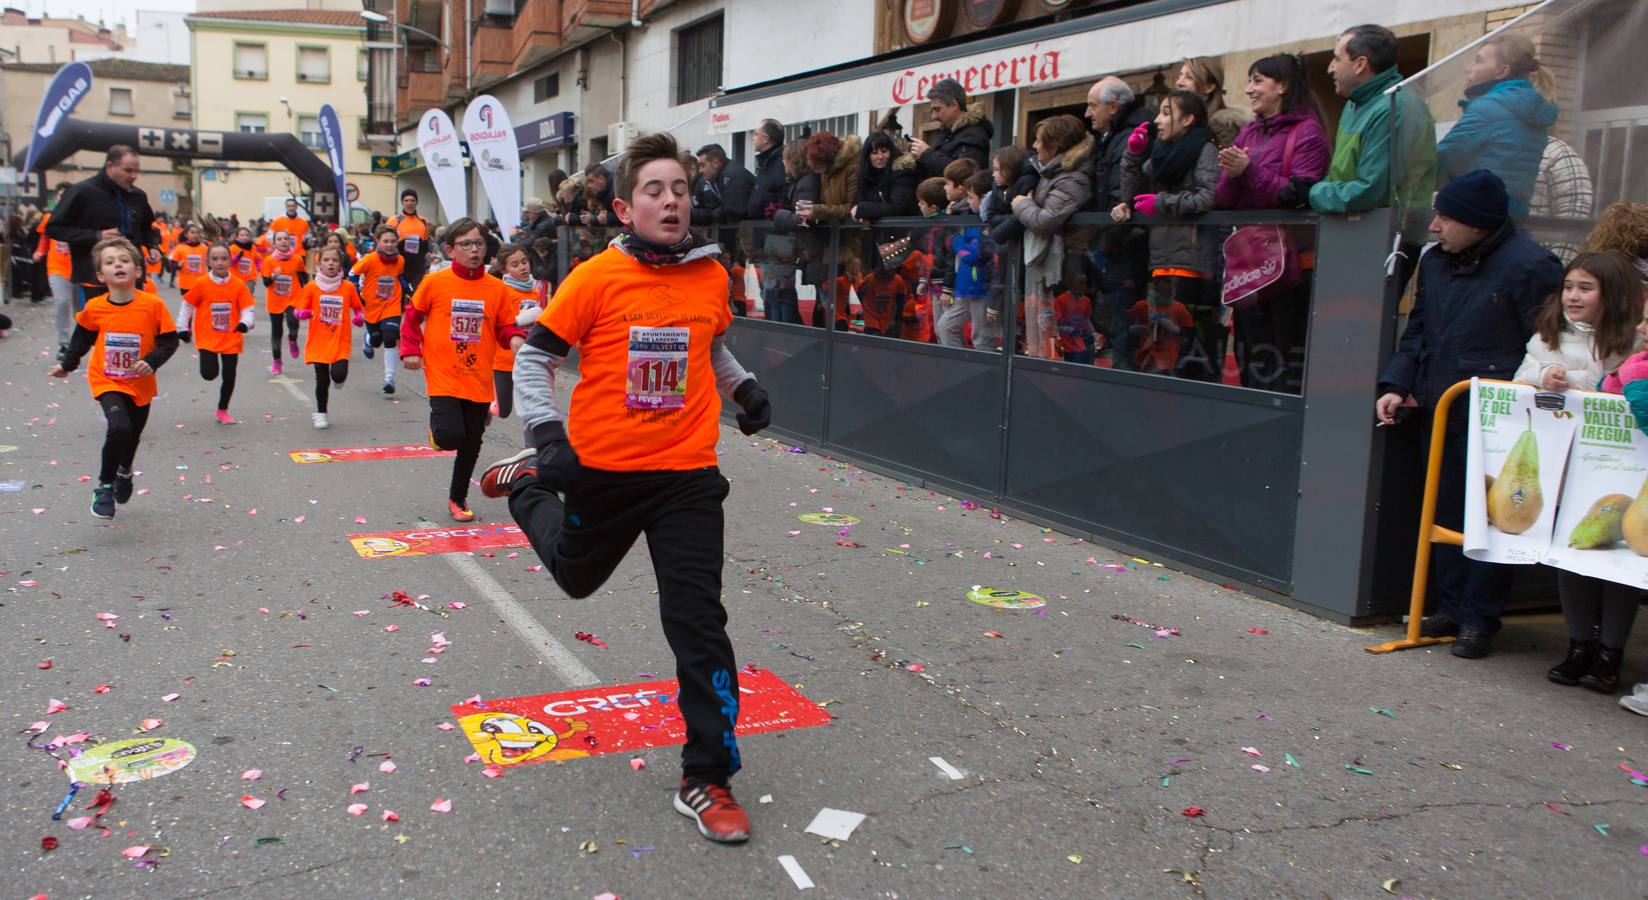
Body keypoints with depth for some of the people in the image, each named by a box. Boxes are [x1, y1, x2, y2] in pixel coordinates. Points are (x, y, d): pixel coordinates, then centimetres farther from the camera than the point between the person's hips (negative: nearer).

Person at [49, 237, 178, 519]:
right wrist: (66, 365, 17)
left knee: (133, 434, 19)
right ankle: (104, 486, -5)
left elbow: (169, 340, -10)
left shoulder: (153, 305, -16)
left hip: (141, 384, 2)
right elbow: (81, 339, 7)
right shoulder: (94, 308, -11)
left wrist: (152, 361, -26)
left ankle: (124, 471, 53)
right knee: (119, 427, -24)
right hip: (107, 382, -1)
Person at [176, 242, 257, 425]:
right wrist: (182, 328, 4)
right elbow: (187, 305, 5)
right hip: (207, 339, -1)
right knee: (209, 373, -15)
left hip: (231, 339, 1)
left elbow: (249, 309, -4)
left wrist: (245, 323, -23)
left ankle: (223, 410, 23)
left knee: (229, 376, 6)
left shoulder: (238, 285, -4)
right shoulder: (202, 284, -5)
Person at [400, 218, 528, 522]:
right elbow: (412, 317, 7)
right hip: (443, 376, -3)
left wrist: (514, 338, -16)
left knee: (471, 444, 11)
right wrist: (411, 350, -2)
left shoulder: (498, 289, 0)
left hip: (479, 380, 3)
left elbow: (505, 326, 5)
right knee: (451, 436, -18)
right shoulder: (434, 283, -4)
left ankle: (458, 498, 31)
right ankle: (437, 426, 21)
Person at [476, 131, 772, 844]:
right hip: (602, 466, -1)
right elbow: (534, 357, -3)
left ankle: (706, 778, 7)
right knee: (576, 574, 25)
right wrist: (547, 436, -14)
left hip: (687, 473, 1)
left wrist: (744, 389, 6)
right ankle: (527, 485, 55)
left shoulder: (712, 276, 0)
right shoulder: (596, 279, -11)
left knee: (698, 622, -5)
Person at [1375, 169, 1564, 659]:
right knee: (1446, 510, 12)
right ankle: (1452, 608, 23)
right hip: (1443, 414, 7)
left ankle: (1480, 619, 8)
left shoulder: (1530, 267, -12)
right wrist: (1396, 385, 6)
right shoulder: (1435, 261, 10)